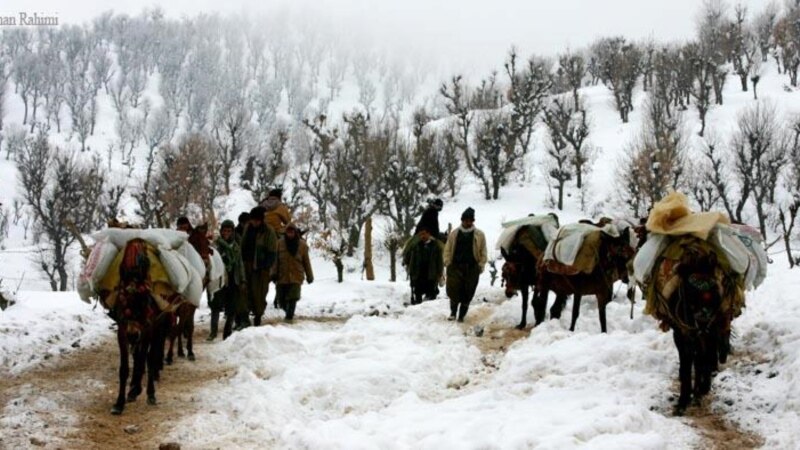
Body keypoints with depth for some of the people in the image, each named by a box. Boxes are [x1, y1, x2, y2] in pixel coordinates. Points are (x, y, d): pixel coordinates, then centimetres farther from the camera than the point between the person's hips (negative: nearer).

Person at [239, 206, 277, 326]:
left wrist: (266, 266, -13)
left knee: (259, 294, 0)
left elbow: (272, 252, -7)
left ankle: (258, 317, 12)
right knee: (245, 291, -4)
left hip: (260, 268, -4)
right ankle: (244, 316, -3)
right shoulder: (247, 228, 9)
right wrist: (242, 261, 11)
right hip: (247, 265, 4)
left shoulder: (269, 232, -7)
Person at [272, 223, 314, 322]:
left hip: (296, 277, -1)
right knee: (281, 300, 8)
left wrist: (309, 275, 9)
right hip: (282, 276, 1)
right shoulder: (280, 243, -1)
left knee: (292, 298, -10)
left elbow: (306, 261, 6)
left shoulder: (302, 244, 1)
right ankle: (289, 313, 34)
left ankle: (289, 317, -1)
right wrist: (274, 273, -7)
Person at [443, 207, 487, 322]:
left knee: (467, 294, 3)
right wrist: (448, 263, 0)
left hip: (472, 268, 0)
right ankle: (453, 312, 11)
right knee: (453, 291, -7)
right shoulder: (454, 233, 7)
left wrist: (480, 266, -3)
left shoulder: (479, 235, 4)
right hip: (455, 267, 0)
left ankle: (461, 315, 15)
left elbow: (483, 252, 4)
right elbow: (447, 249, 9)